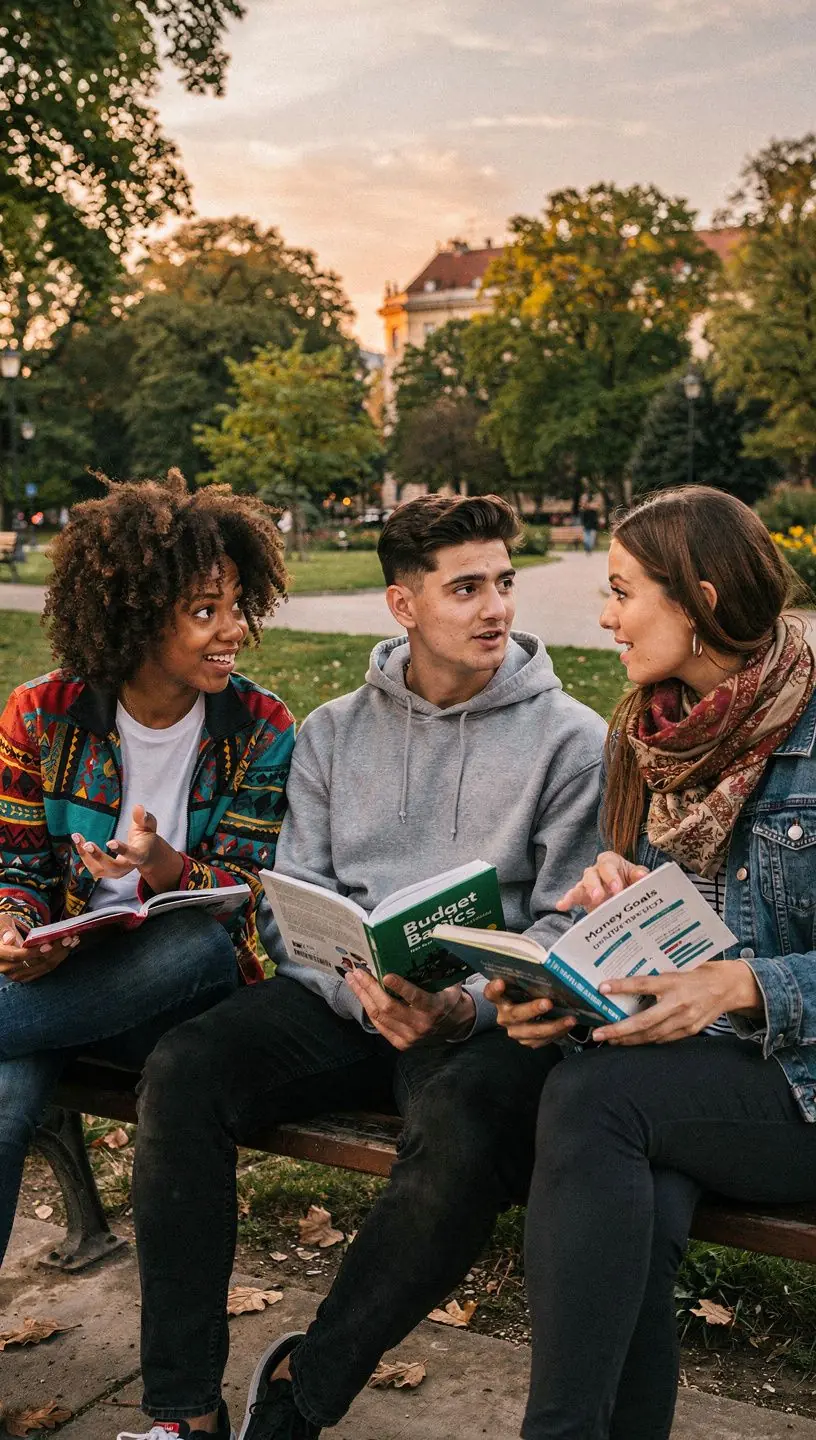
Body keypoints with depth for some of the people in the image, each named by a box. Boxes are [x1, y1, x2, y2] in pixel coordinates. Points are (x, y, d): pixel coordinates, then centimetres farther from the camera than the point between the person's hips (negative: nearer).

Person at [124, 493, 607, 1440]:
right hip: (344, 997, 3)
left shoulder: (570, 739, 2)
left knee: (462, 1124, -36)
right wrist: (361, 993, -15)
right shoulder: (333, 733, 12)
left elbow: (568, 927, -1)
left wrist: (470, 1008, -20)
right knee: (184, 1069, -23)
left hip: (489, 1010, -3)